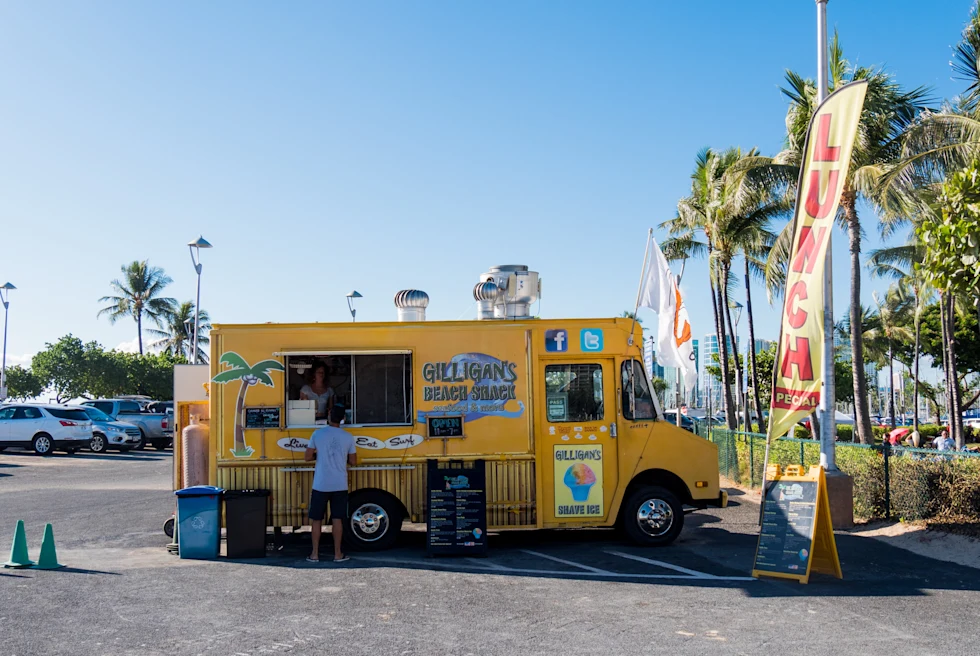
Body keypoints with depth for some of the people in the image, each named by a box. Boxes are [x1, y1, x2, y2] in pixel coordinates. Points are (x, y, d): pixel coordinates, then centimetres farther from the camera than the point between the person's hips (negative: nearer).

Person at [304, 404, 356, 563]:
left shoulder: (317, 434, -5)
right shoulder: (348, 437, -1)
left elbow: (307, 457, -2)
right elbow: (353, 462, 5)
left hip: (320, 485, -1)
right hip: (340, 485, 1)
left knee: (316, 520, 9)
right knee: (337, 519, 7)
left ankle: (315, 554, 13)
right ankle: (338, 554, 10)